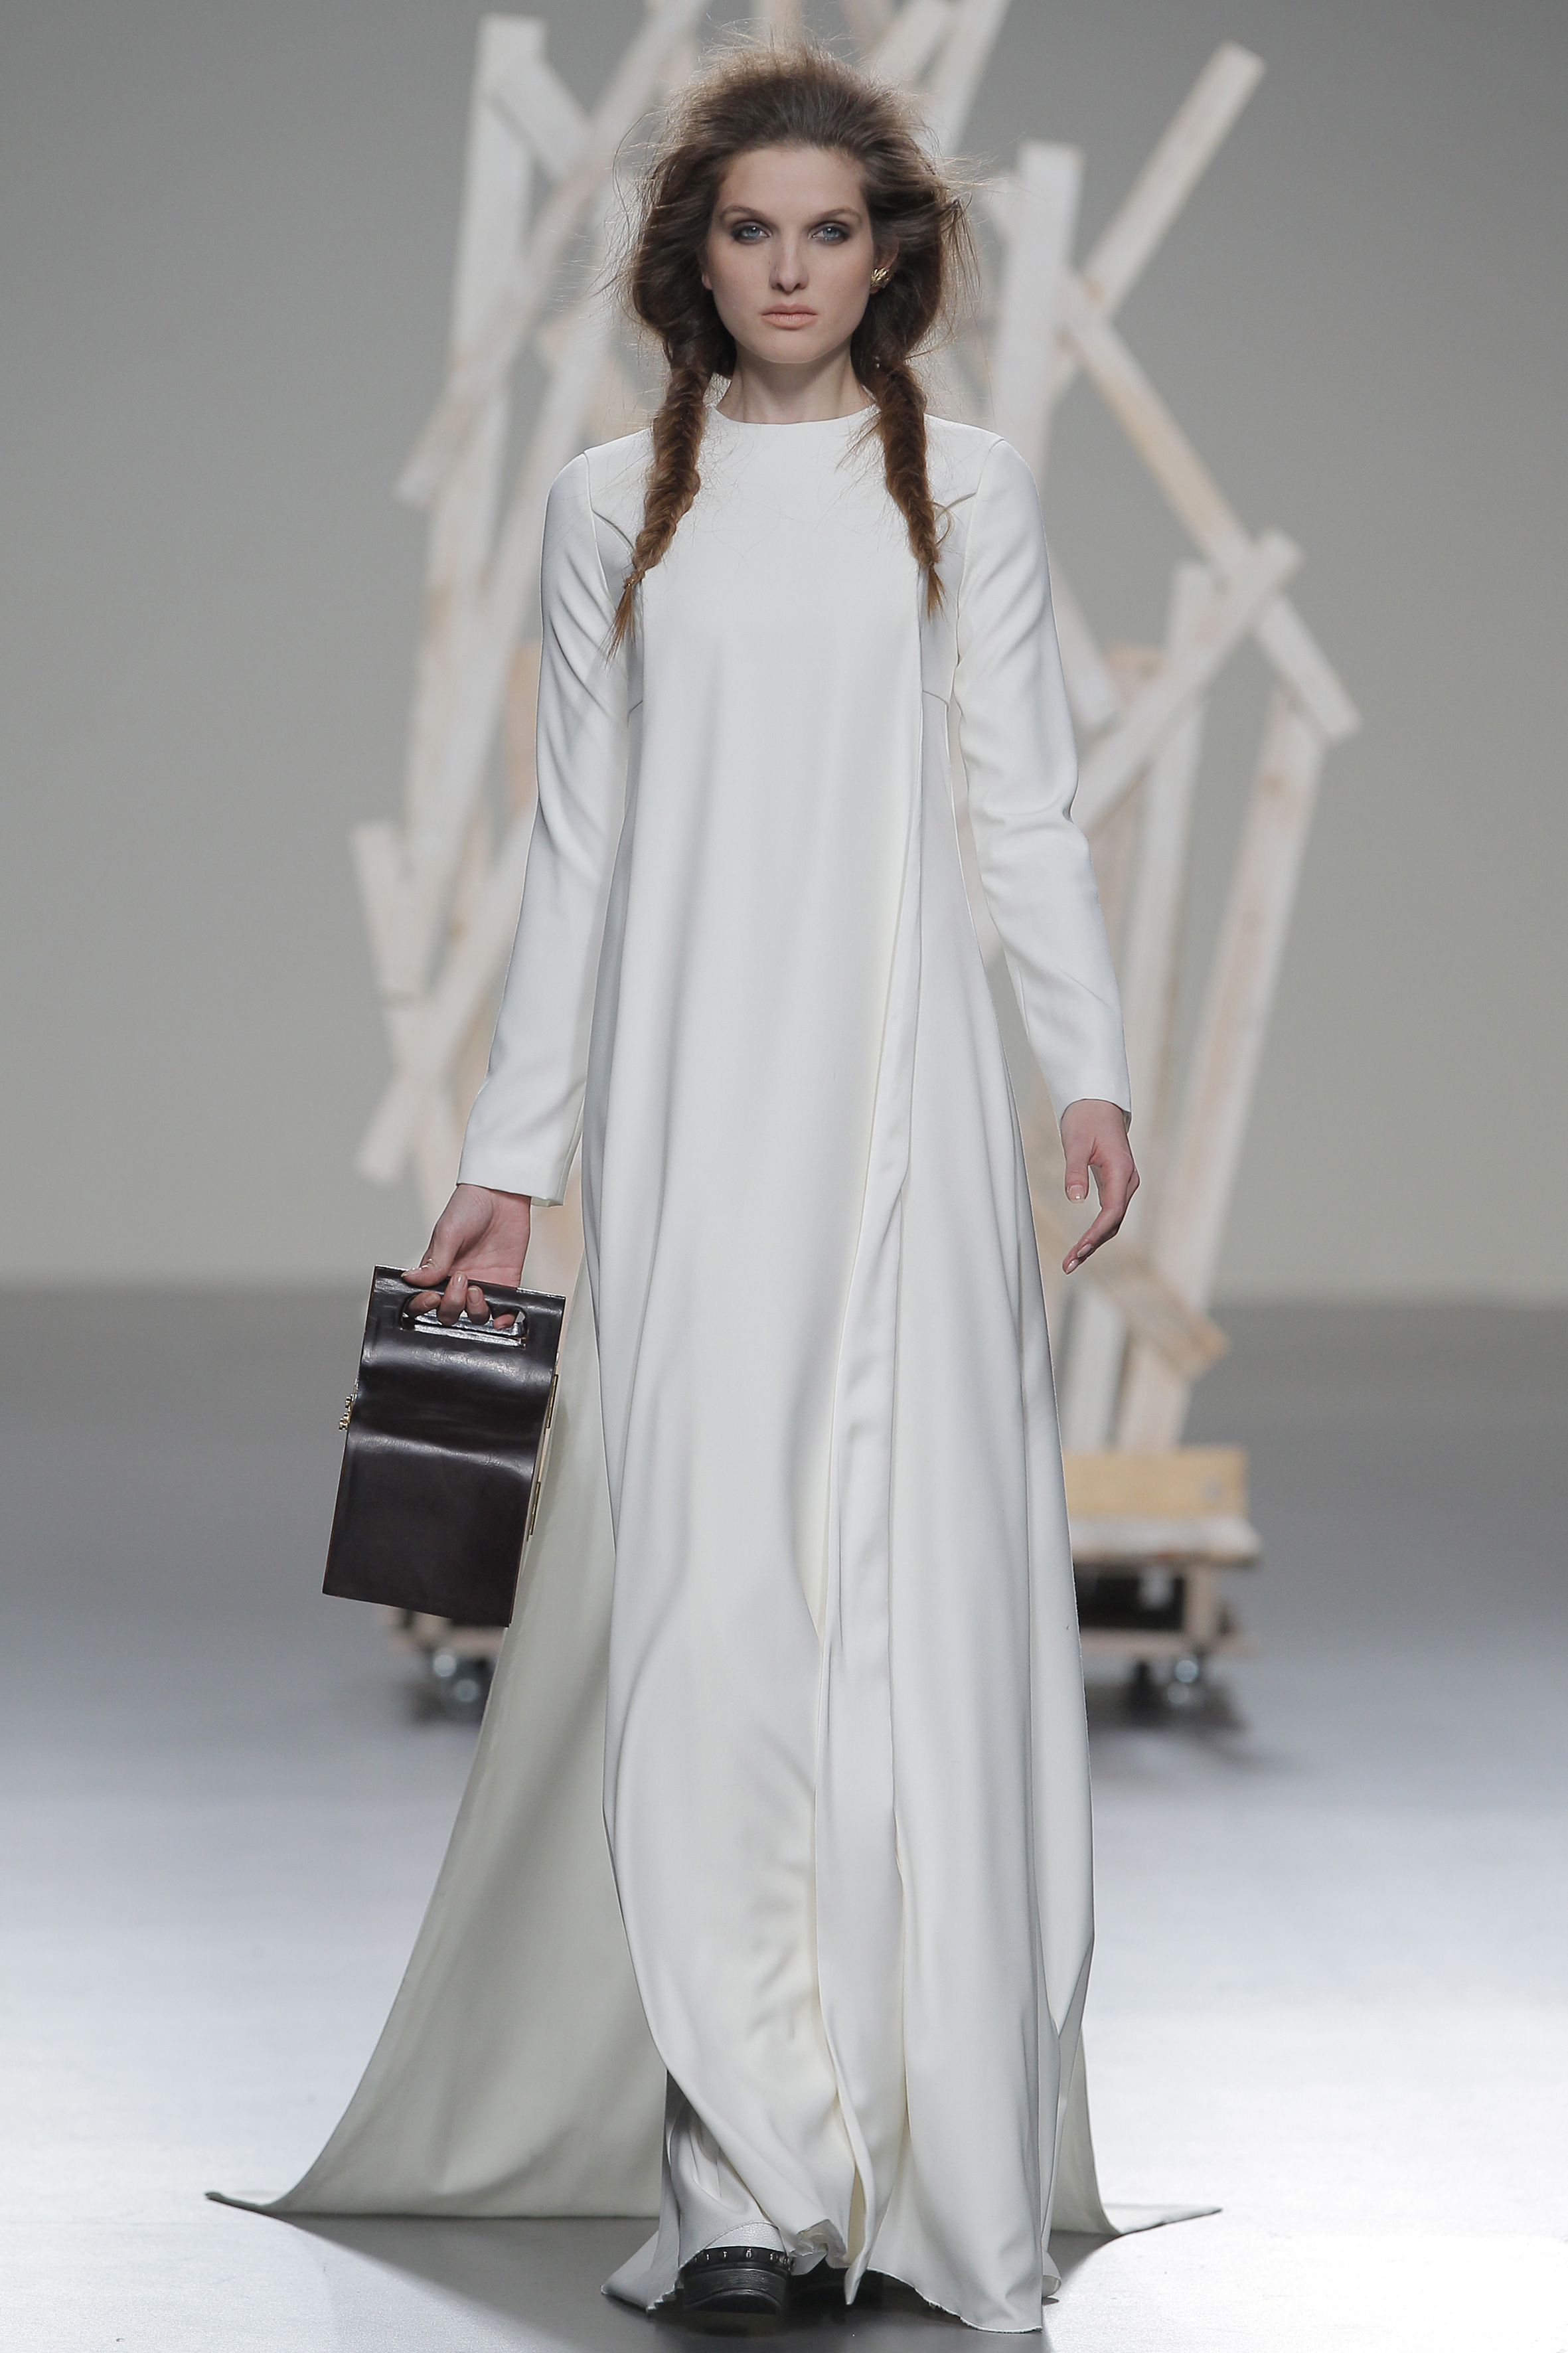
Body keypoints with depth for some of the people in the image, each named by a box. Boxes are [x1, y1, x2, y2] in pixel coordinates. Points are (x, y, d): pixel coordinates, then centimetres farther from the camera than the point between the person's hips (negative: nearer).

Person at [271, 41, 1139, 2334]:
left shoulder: (967, 489, 8)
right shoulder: (612, 506, 11)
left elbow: (1028, 809, 6)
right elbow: (579, 843, 13)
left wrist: (1092, 1071, -7)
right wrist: (510, 1155, 10)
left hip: (903, 1101, -1)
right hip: (690, 1110, 1)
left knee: (924, 1599, -4)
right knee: (707, 1607, -6)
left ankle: (948, 2162, 2)